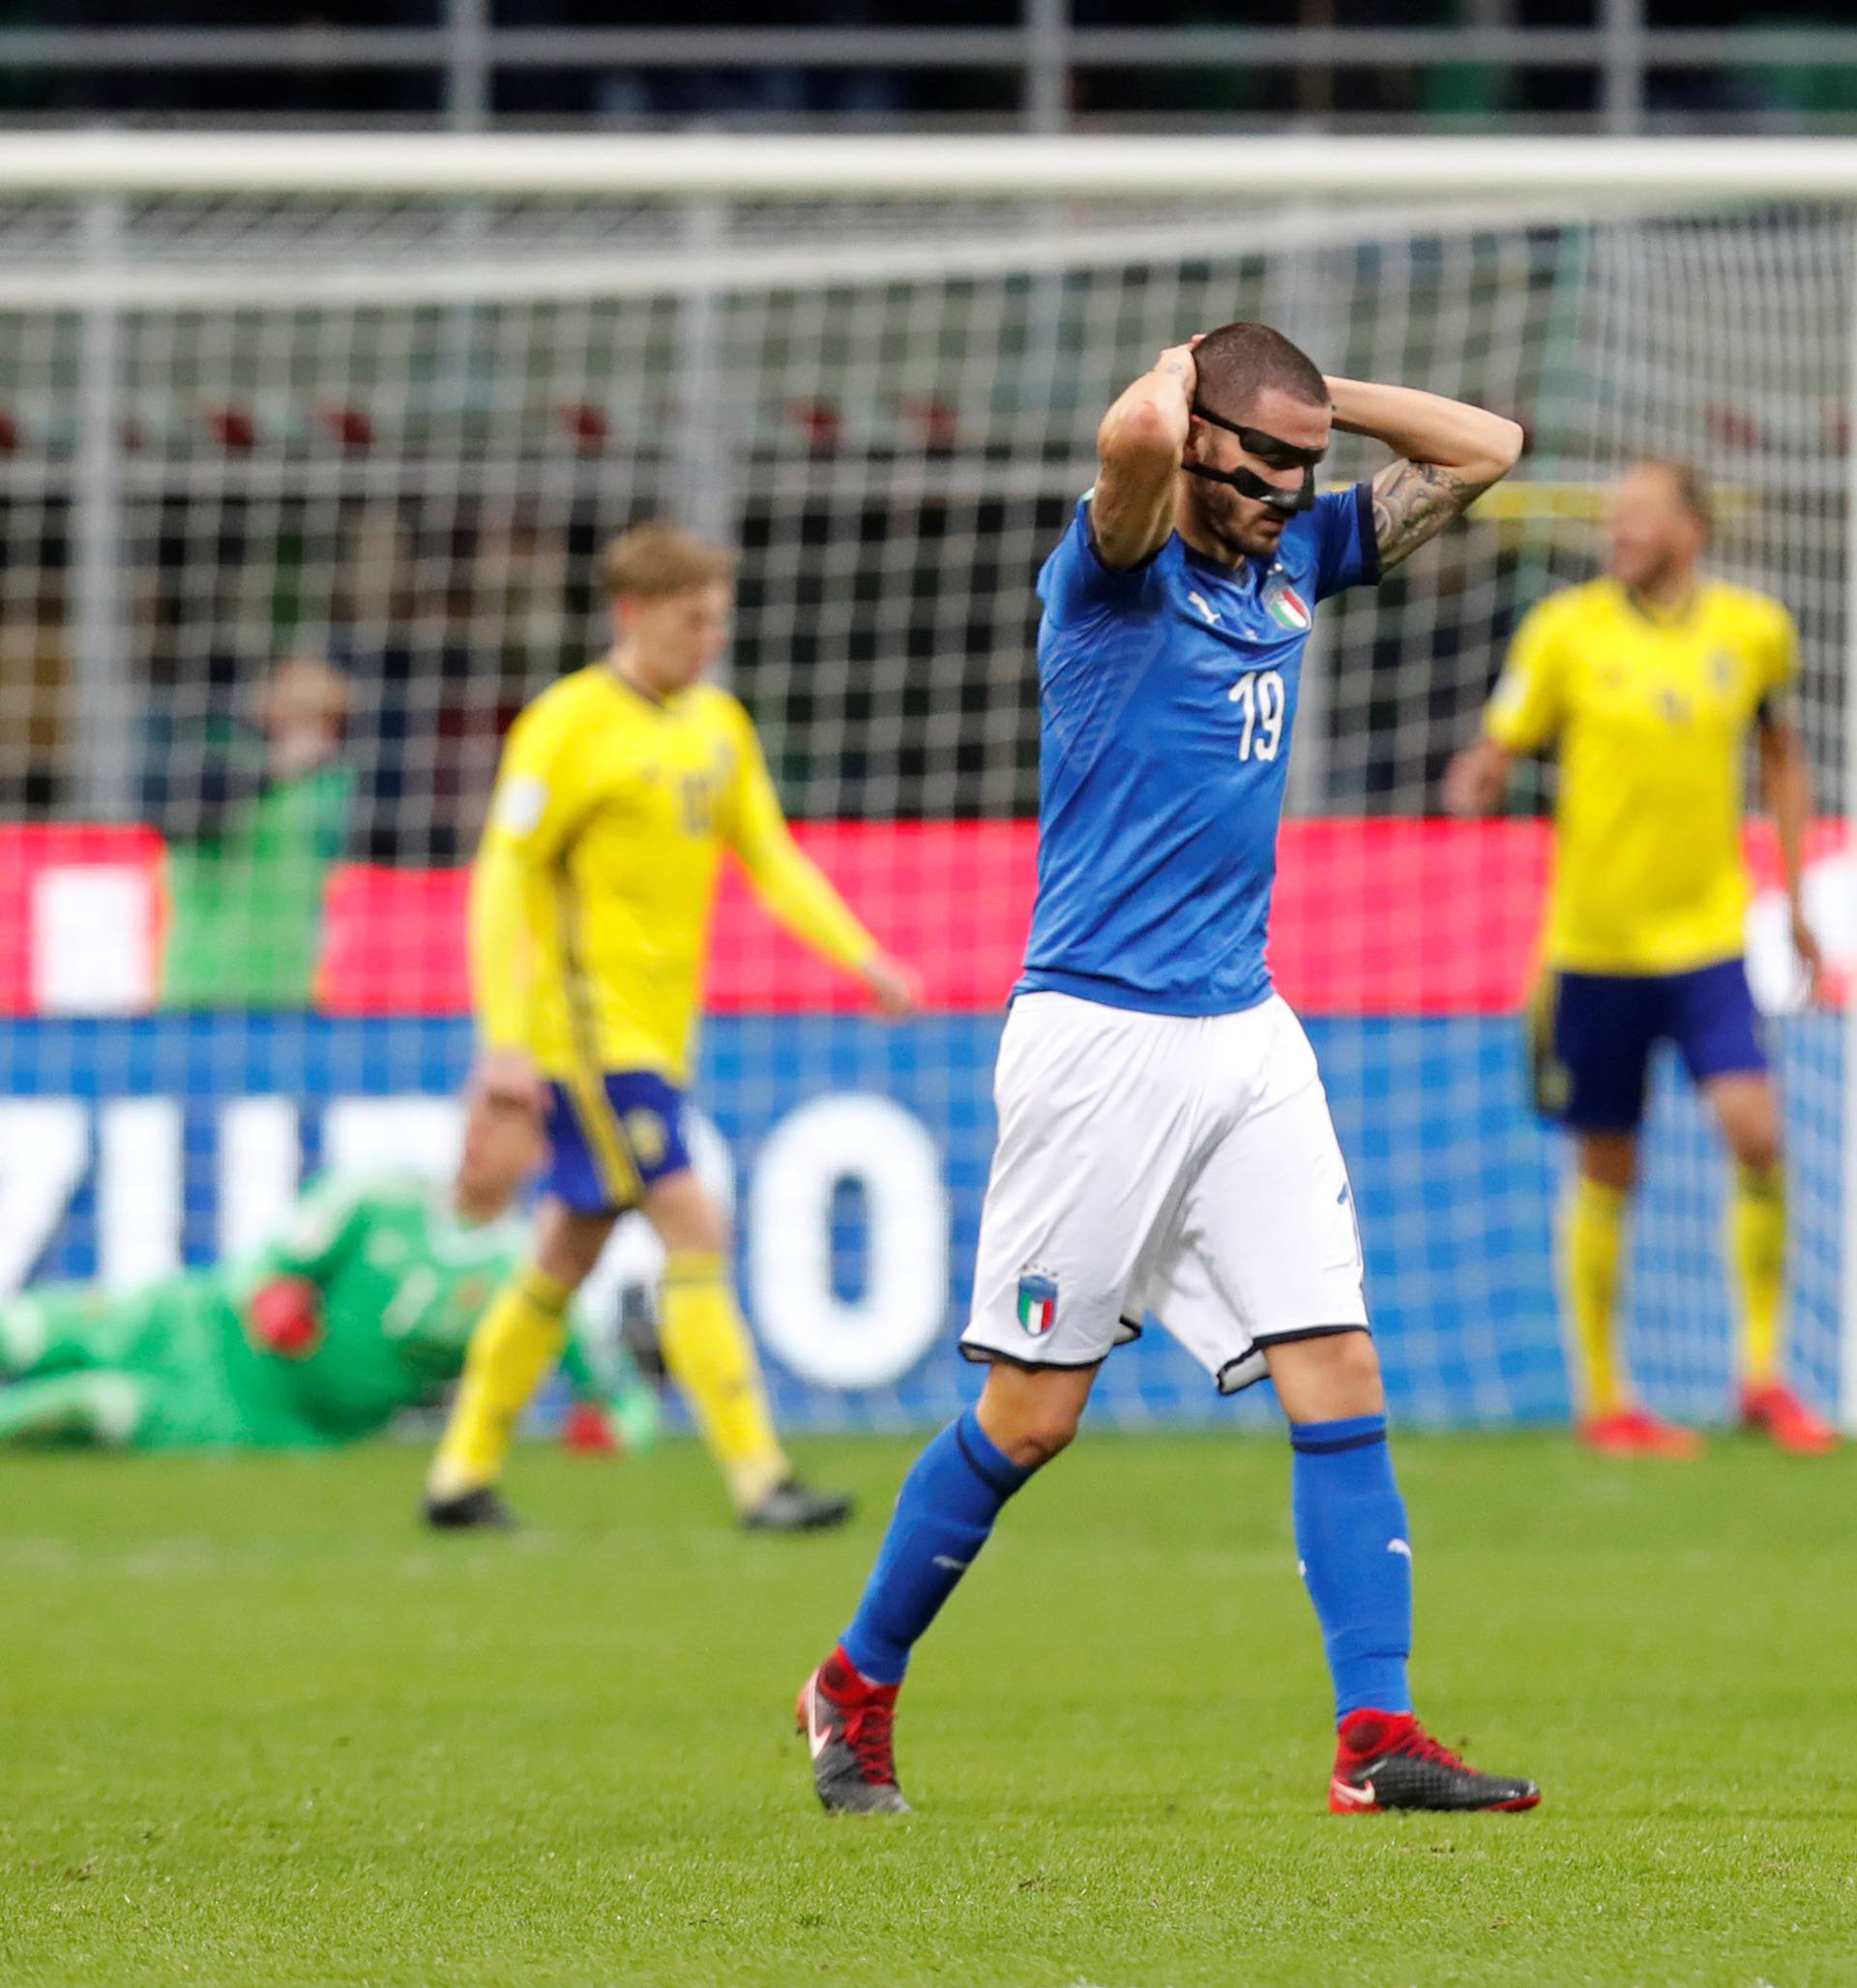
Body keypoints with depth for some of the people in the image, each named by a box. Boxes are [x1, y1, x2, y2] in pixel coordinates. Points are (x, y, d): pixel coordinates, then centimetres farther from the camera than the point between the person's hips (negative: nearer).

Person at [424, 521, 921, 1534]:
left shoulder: (717, 723, 12)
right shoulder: (569, 724, -11)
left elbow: (769, 854, 17)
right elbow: (503, 877, -13)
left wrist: (861, 956, 3)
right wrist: (504, 1039, -18)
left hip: (658, 1031, 8)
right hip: (588, 1023, -8)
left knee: (569, 1251, 12)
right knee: (694, 1229, -13)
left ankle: (463, 1474, 20)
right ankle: (757, 1477, -14)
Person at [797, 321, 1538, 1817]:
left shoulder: (1297, 557, 12)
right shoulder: (1119, 571, -10)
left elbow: (1483, 448, 17)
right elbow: (1133, 434, -32)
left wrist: (1309, 393, 7)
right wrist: (1186, 370, -10)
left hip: (1246, 1027, 7)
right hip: (1101, 1033, -7)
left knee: (1339, 1373, -4)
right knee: (1032, 1414, 0)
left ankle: (1377, 1736, -7)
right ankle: (858, 1688, 18)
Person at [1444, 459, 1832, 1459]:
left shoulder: (1754, 629, 3)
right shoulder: (1565, 632, -4)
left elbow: (1781, 752, 18)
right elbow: (1496, 754, 0)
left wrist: (1796, 896, 17)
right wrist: (1476, 784, -24)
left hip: (1708, 937, 1)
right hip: (1594, 943, -1)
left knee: (1755, 1131, -15)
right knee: (1605, 1171, 4)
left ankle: (1763, 1372, -1)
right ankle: (1603, 1398, 17)